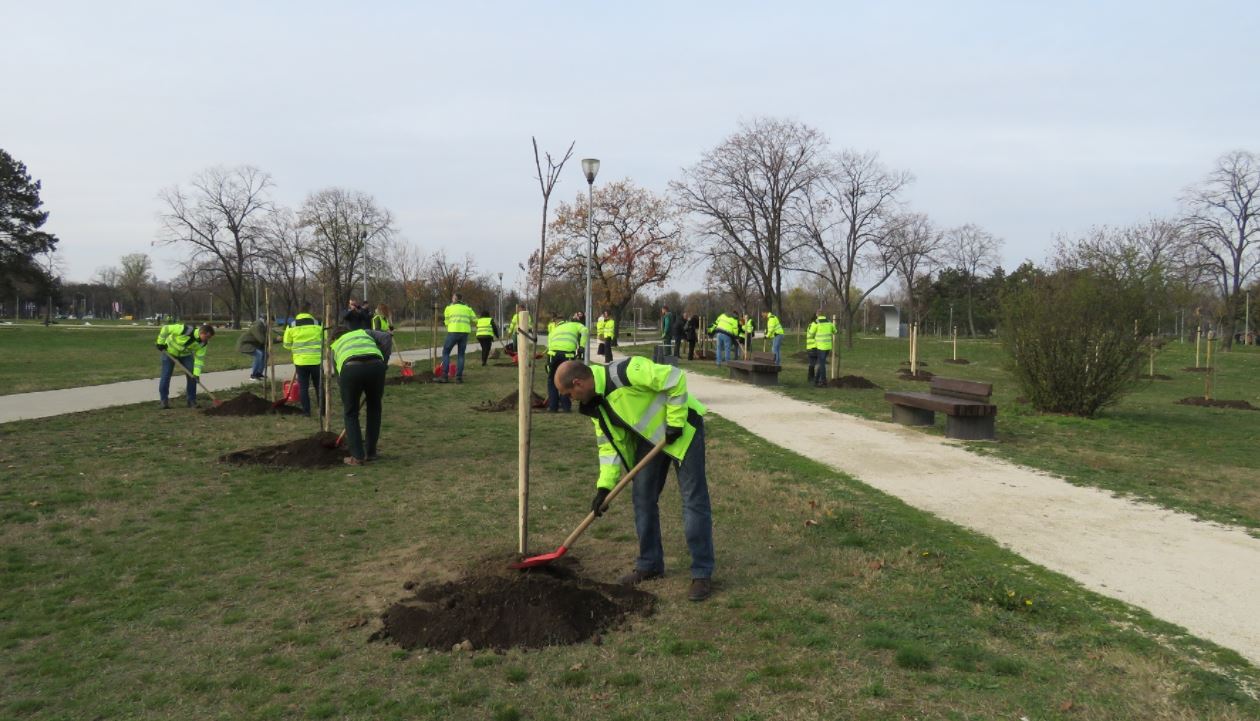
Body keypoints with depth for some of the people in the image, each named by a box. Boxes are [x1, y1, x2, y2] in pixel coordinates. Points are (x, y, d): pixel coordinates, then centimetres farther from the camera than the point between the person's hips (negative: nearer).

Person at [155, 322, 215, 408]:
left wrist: (196, 373, -24)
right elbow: (165, 329, -27)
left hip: (186, 354, 4)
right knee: (166, 375, -5)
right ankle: (164, 400, 9)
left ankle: (192, 400, 4)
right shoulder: (186, 330, -38)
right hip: (170, 351, -4)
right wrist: (160, 343, -19)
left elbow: (199, 358, -17)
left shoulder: (203, 343, -22)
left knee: (192, 376, -6)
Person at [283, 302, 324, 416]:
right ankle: (322, 410, 11)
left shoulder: (292, 325, 1)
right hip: (316, 360, 0)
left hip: (300, 361, 0)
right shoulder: (318, 324, -1)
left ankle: (306, 411, 7)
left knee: (303, 387, 8)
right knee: (319, 386, 11)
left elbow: (287, 345, 6)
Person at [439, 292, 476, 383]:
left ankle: (445, 376, 0)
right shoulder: (467, 308, 20)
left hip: (453, 332, -3)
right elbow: (475, 320, 13)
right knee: (461, 355, 12)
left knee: (445, 352, 9)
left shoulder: (449, 308, 13)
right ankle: (459, 377, 3)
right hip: (465, 332, 3)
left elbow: (447, 322, 13)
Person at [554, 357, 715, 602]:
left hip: (682, 429, -8)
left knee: (694, 500, -6)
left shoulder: (626, 372, -30)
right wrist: (604, 486, -6)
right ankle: (650, 564, 23)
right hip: (649, 437, 8)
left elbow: (676, 379, -27)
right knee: (643, 499, 9)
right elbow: (609, 443, 2)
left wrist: (675, 422, -22)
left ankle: (702, 574, 1)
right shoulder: (595, 403, -3)